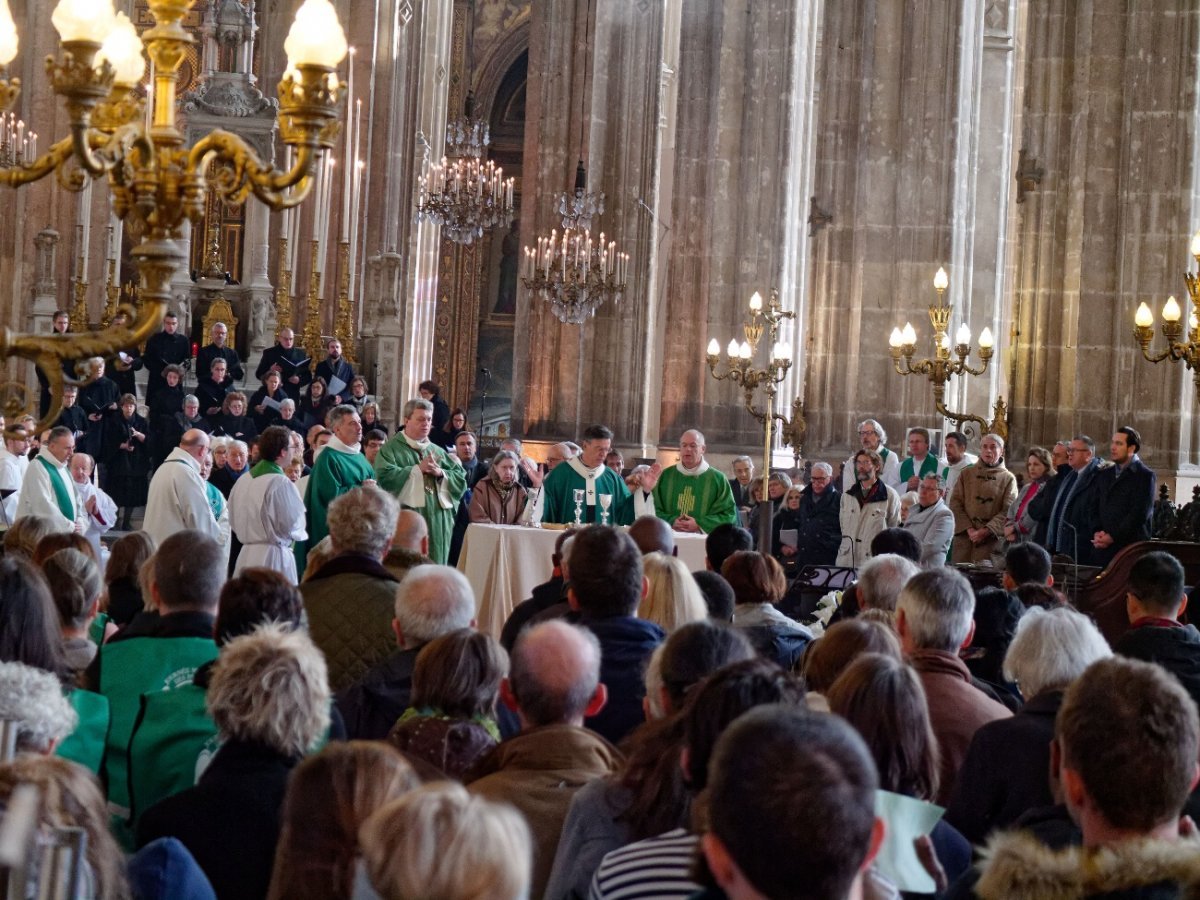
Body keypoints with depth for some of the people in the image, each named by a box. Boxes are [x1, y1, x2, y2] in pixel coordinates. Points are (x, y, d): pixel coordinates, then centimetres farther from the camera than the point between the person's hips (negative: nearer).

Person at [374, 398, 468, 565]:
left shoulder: (438, 451, 19)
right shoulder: (391, 449, 3)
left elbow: (461, 480, 13)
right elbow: (385, 477, -15)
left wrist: (441, 474, -6)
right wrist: (418, 469, -12)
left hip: (437, 523, 5)